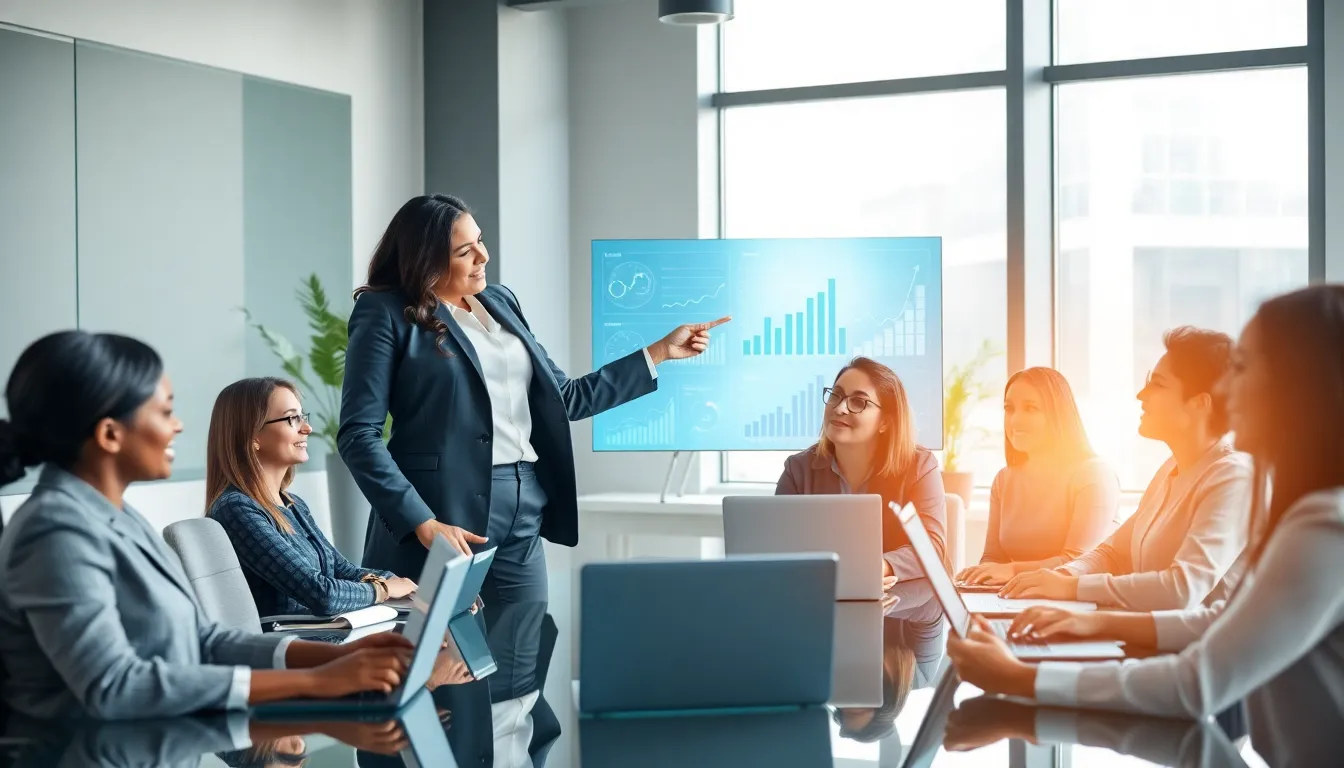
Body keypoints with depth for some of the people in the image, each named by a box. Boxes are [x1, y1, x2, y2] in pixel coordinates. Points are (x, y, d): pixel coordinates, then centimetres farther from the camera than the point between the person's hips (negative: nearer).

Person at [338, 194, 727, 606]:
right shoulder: (386, 313, -5)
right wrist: (422, 523, -20)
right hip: (444, 515, -6)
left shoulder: (500, 302, 14)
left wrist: (660, 351, 17)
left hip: (522, 518, 6)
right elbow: (358, 435, -11)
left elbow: (565, 398, 19)